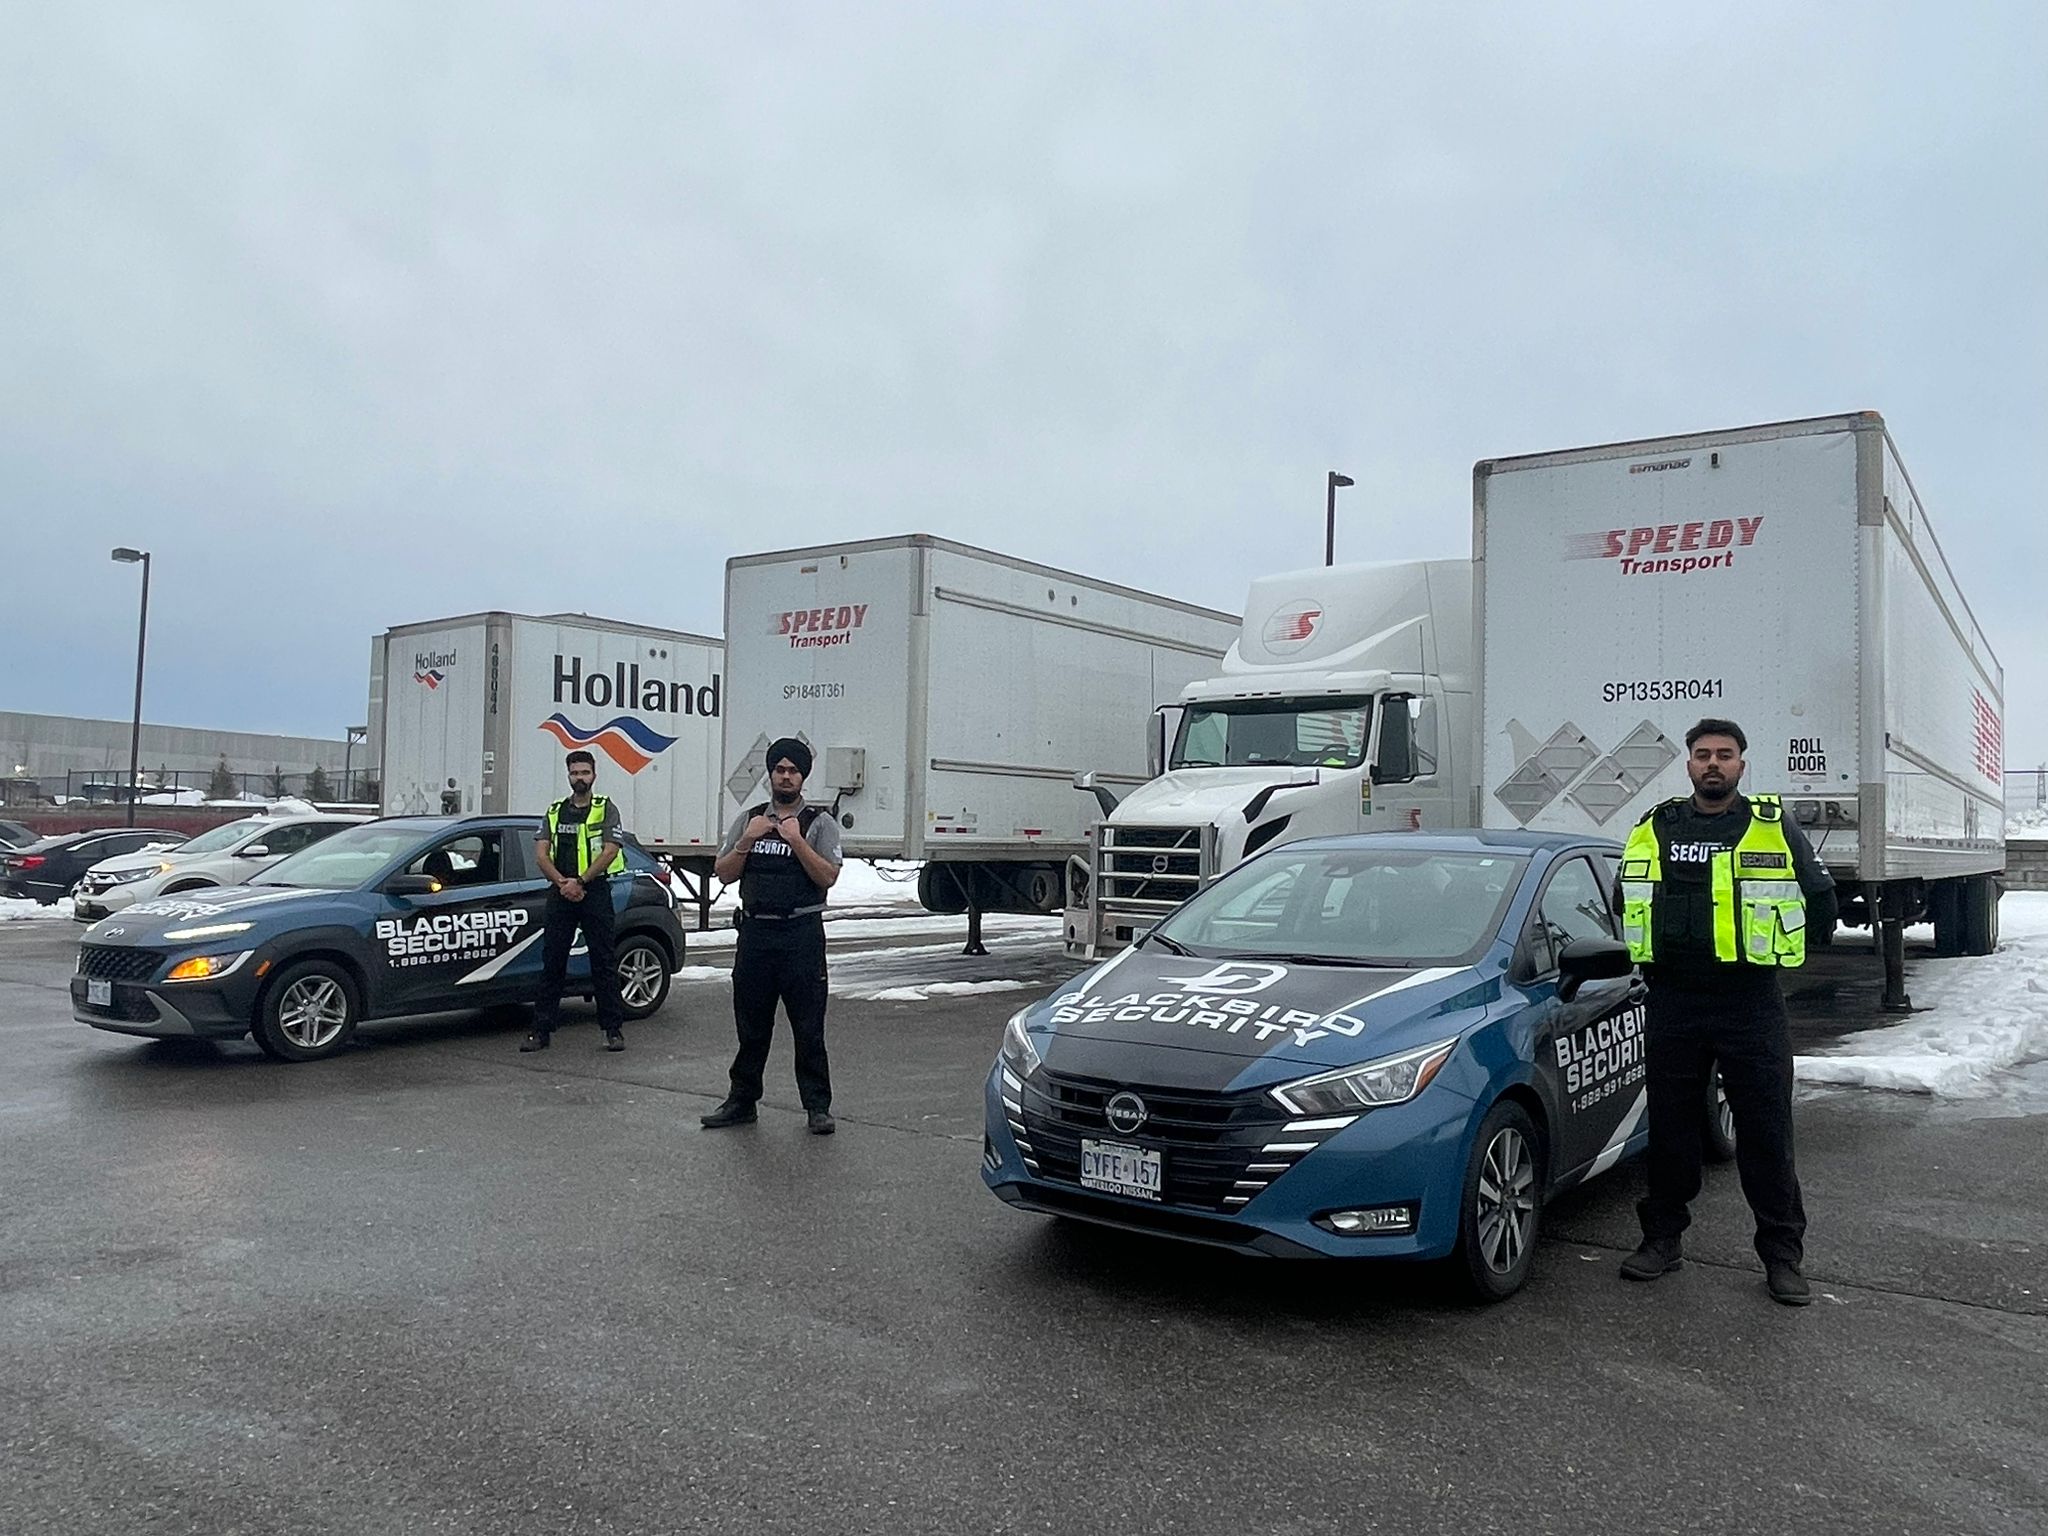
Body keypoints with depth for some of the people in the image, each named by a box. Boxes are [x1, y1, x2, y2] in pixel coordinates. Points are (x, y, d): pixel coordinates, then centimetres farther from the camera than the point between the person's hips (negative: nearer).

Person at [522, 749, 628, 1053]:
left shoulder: (606, 809, 3)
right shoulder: (554, 812, 14)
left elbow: (610, 851, -8)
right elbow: (541, 855, 5)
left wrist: (580, 882, -14)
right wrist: (563, 883, -11)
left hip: (596, 892, -3)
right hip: (560, 894, 3)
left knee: (604, 963, -1)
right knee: (552, 964, 4)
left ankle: (614, 1030, 4)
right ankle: (541, 1031, 9)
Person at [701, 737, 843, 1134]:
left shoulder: (819, 823, 2)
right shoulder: (748, 819, 12)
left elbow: (827, 877, -9)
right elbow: (724, 874, 7)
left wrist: (797, 840, -16)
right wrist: (747, 841, -7)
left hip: (801, 934, -3)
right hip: (754, 933, 3)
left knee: (808, 1027, 1)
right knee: (751, 1025, 12)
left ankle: (817, 1106, 8)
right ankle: (742, 1101, 22)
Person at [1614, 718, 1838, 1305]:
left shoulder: (1775, 828, 1)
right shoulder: (1655, 830, 8)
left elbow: (1821, 904, 6)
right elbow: (1624, 902, 20)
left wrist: (1769, 949, 4)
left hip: (1752, 1007, -2)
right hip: (1673, 1006, 3)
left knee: (1766, 1133, 2)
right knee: (1669, 1128, 10)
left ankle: (1782, 1255, 14)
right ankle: (1662, 1239, 22)